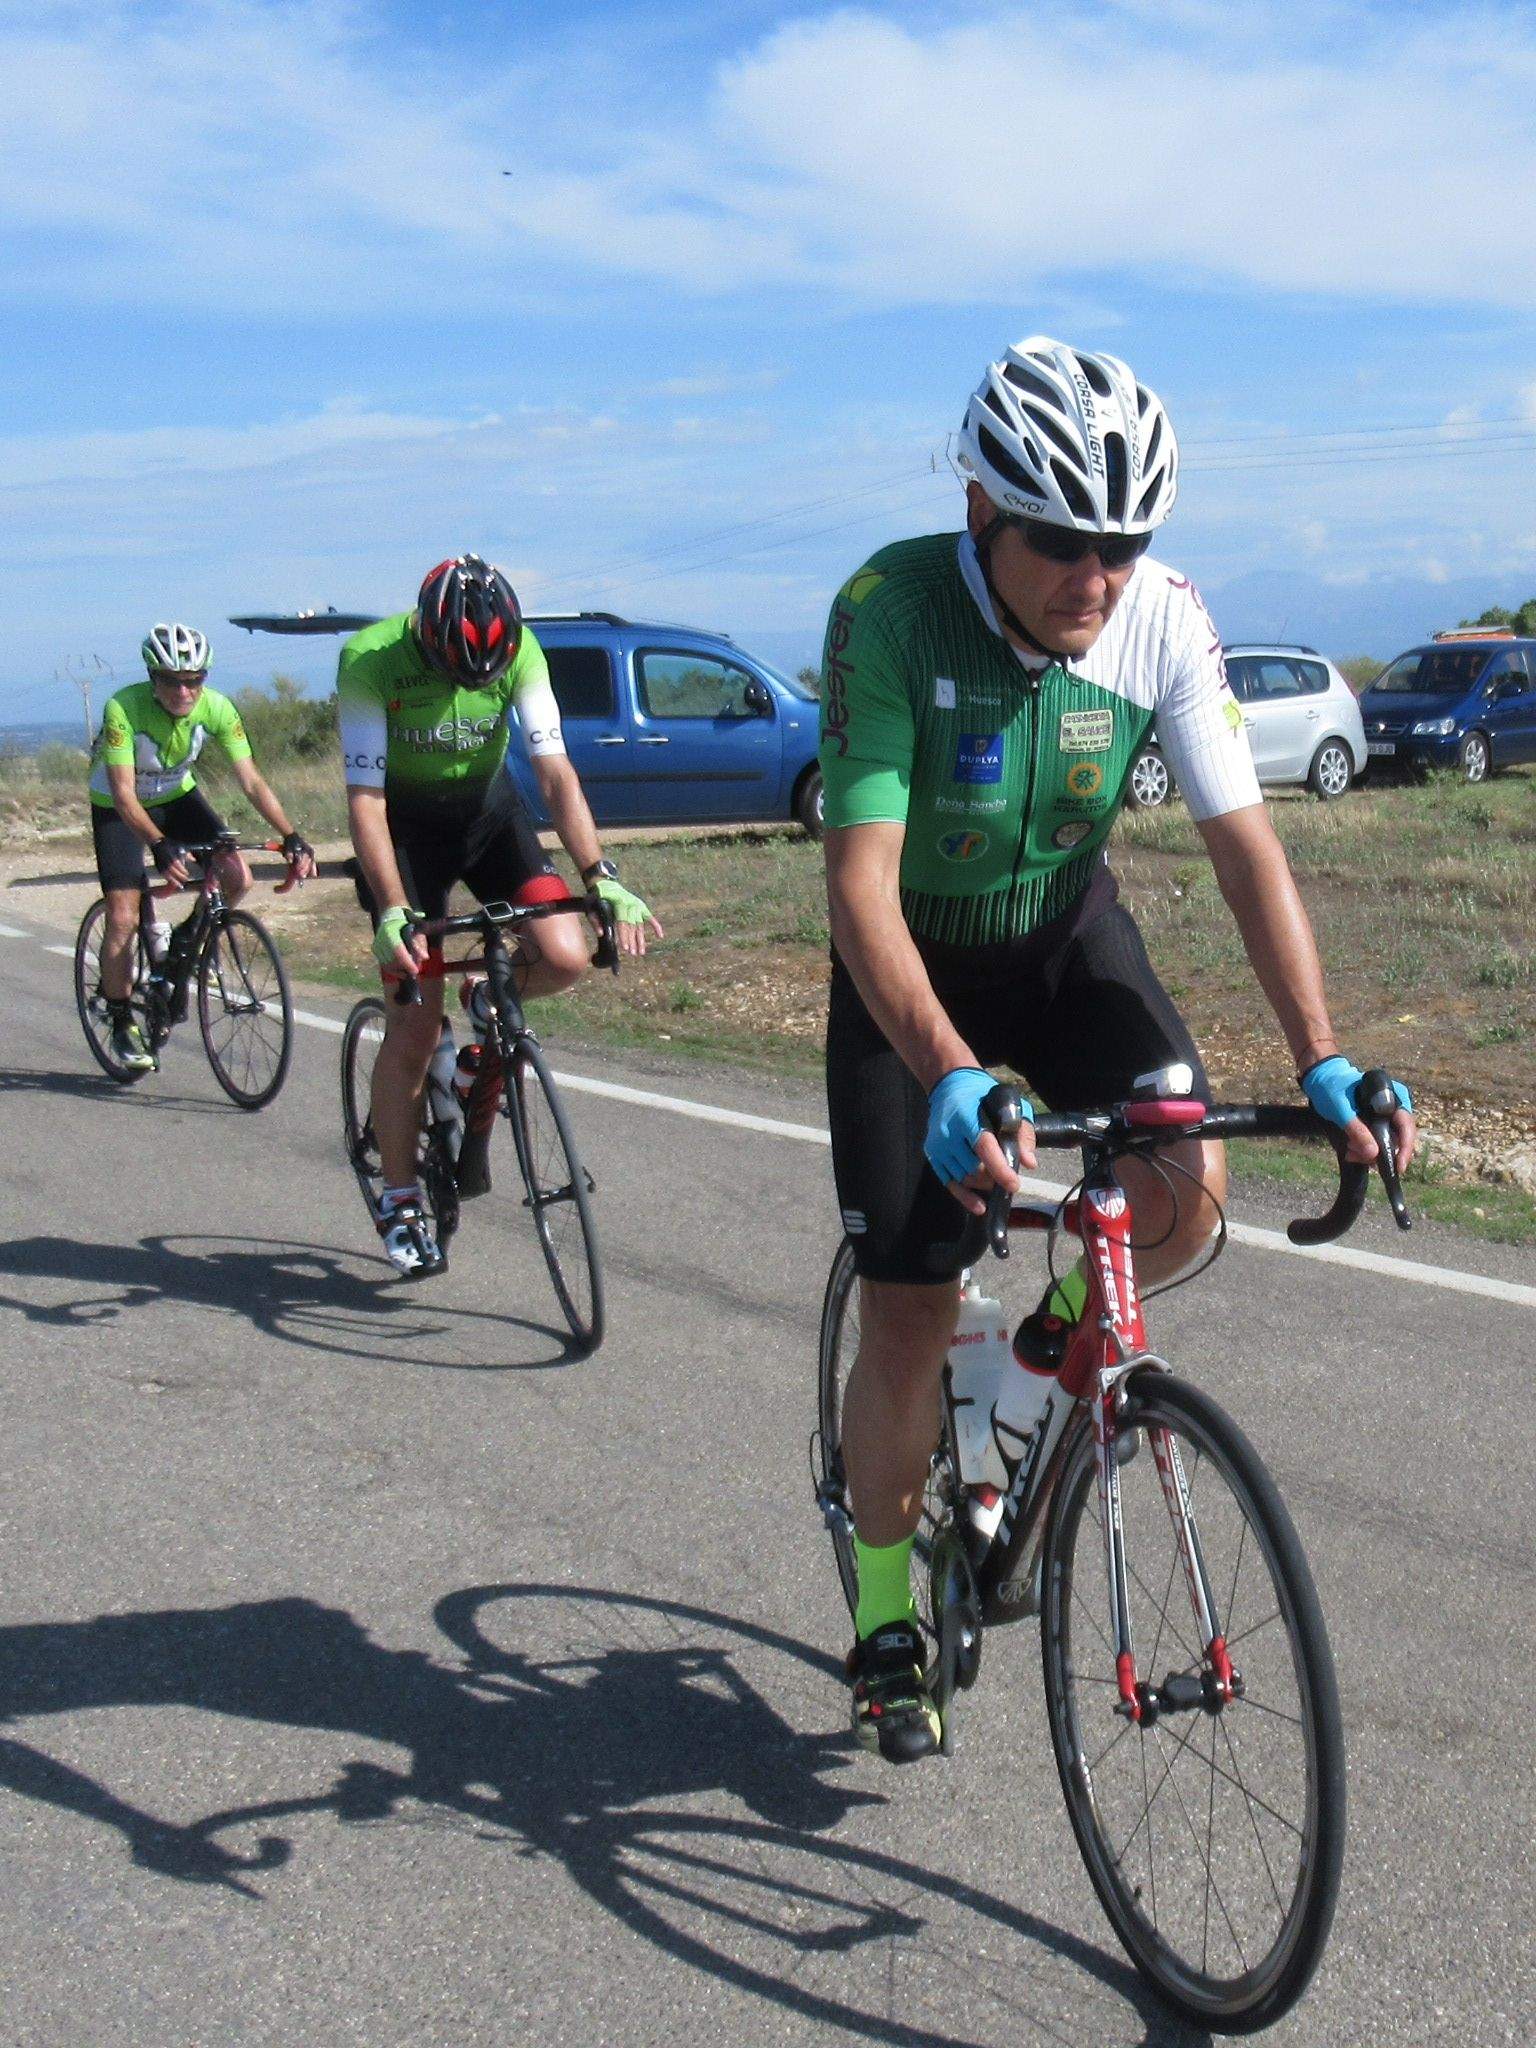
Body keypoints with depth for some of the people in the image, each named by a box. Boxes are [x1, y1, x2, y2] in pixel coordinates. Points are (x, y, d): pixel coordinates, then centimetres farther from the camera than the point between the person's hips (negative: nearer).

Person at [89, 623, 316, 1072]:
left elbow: (250, 782, -22)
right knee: (123, 920, -12)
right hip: (119, 807, -3)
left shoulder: (217, 709, -23)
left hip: (176, 795, 3)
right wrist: (161, 847, -50)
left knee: (237, 877, -17)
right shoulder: (123, 708, -32)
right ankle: (122, 1024, 6)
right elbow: (123, 794, -36)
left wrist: (291, 837, -34)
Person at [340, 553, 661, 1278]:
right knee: (414, 1027, -7)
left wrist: (601, 877, -33)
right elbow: (364, 798, -28)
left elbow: (555, 771, -22)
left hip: (490, 810, 3)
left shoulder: (519, 650, -20)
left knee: (564, 958, -21)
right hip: (405, 826, -3)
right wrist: (392, 910, -39)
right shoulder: (370, 659, -27)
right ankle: (400, 1202, 9)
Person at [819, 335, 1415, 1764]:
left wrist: (1321, 1060, -33)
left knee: (1187, 1183, -23)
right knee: (907, 1321, -4)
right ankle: (886, 1624, 19)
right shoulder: (890, 611, -29)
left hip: (1067, 935, 3)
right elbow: (860, 878, -34)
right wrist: (951, 1075, -48)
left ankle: (1066, 1331, 13)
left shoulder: (1164, 619, -19)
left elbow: (1245, 846, -20)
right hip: (913, 964, -2)